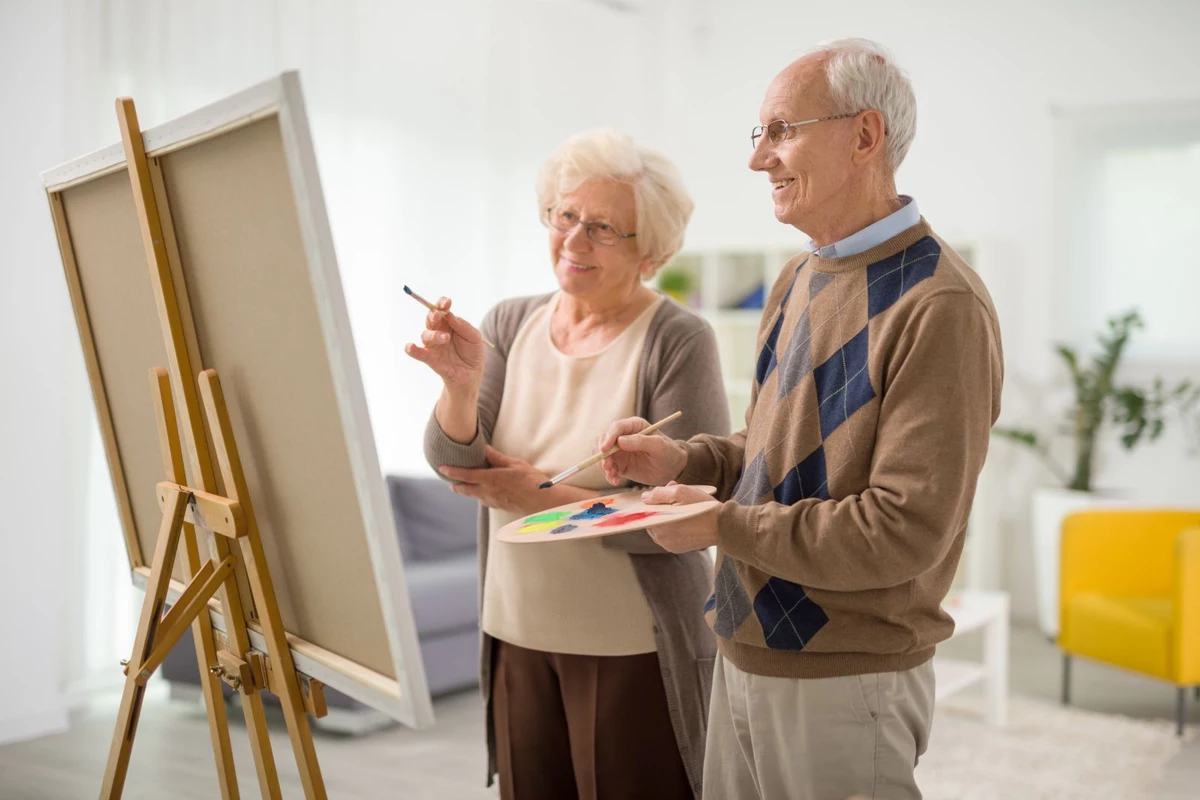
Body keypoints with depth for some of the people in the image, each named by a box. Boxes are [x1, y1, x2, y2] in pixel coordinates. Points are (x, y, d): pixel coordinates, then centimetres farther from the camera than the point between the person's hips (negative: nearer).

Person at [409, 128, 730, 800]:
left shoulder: (678, 341, -13)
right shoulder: (510, 324, 3)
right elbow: (454, 464, -6)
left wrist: (545, 497, -15)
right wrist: (461, 385, -25)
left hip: (634, 649, -4)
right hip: (520, 636, 5)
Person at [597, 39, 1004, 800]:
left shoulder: (939, 307, -19)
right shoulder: (798, 281, 9)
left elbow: (904, 530, -23)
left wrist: (721, 524, -17)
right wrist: (684, 459, 1)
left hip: (845, 678, -8)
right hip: (744, 655, 8)